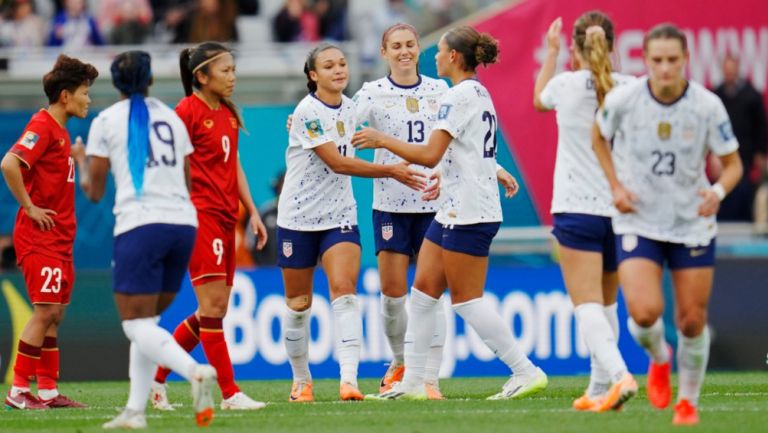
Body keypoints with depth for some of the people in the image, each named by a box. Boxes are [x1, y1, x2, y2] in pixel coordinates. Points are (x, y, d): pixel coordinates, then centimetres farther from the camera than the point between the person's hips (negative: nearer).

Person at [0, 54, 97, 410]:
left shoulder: (60, 130, 16)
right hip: (40, 237, -10)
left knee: (54, 314, 9)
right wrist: (29, 208, -21)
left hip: (59, 238, 10)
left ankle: (48, 390, 12)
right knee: (45, 311, -11)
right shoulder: (43, 126, -14)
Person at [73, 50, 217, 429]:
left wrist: (81, 160, 25)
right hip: (183, 223, 5)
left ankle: (195, 372, -32)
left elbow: (94, 192, 6)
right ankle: (135, 410, 8)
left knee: (138, 324, -5)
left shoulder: (105, 122, 4)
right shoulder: (172, 118, 16)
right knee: (146, 320, 17)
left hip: (139, 225, -5)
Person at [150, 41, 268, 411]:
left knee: (214, 311, 8)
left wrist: (252, 212, 17)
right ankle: (230, 394, -10)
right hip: (200, 217, -9)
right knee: (213, 305, -10)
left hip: (225, 220, 9)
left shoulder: (228, 114, 16)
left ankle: (156, 376, 19)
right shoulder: (188, 111, -9)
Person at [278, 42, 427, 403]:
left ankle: (348, 379, -26)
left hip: (340, 216, 4)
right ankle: (301, 380, 24)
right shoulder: (308, 112, -16)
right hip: (299, 217, -4)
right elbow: (336, 162, -21)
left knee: (344, 291, -16)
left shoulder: (348, 108, 6)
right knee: (298, 302, 6)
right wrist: (390, 171, -21)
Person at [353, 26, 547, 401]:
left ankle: (526, 372, -6)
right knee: (423, 288, 9)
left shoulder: (459, 95, -14)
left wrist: (382, 140, -9)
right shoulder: (479, 94, 16)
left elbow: (430, 155, -19)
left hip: (467, 214, -10)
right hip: (459, 210, 10)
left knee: (466, 299, -7)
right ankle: (413, 382, 9)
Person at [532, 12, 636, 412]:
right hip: (620, 209, 4)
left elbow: (539, 98, 19)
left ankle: (619, 375, -31)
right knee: (606, 305, 19)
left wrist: (552, 52, 31)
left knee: (588, 305, -10)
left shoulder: (566, 85, -5)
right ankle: (599, 389, 24)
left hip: (577, 209, -4)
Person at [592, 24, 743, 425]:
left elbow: (733, 163, -3)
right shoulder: (622, 99, -11)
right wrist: (616, 187, -2)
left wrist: (718, 191, -25)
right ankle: (658, 358, 17)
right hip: (637, 223, -1)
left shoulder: (708, 106, -12)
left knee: (692, 321, 3)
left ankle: (688, 400, 27)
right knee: (645, 312, -19)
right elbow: (599, 137, 10)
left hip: (692, 224, 1)